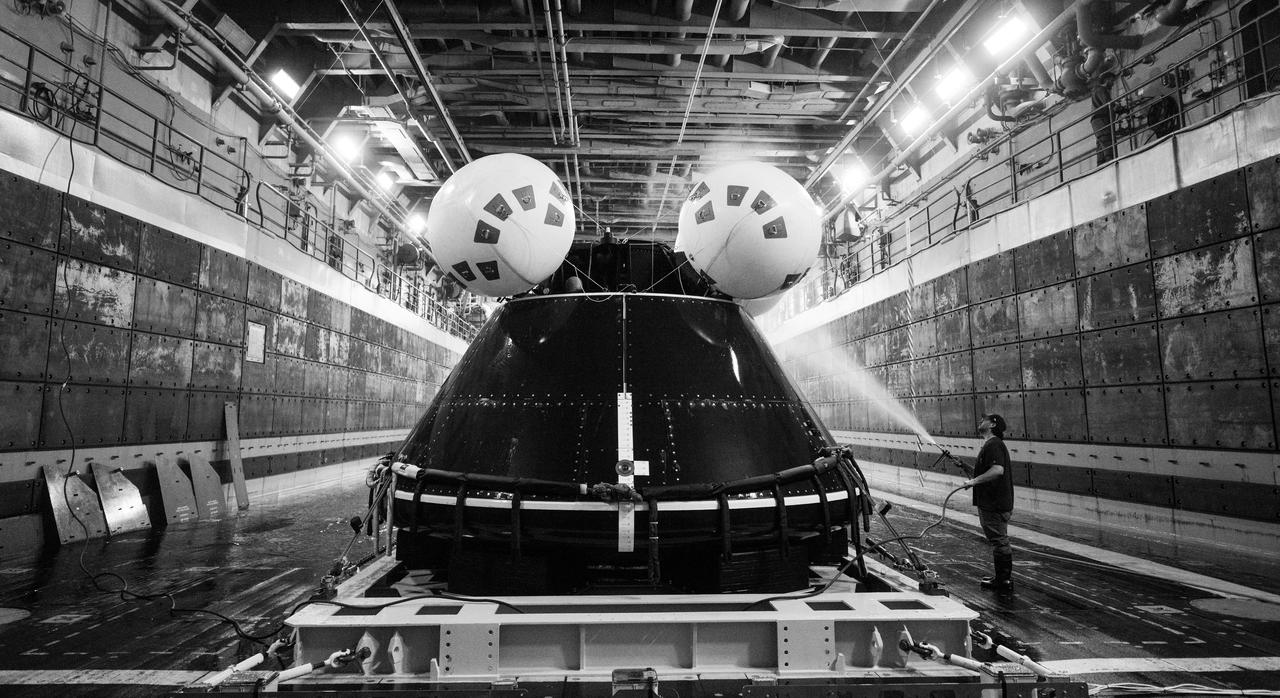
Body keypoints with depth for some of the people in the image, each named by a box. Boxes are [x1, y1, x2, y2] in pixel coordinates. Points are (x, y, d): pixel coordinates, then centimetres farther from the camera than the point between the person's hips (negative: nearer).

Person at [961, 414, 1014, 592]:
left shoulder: (993, 444, -16)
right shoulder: (991, 444, 17)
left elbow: (997, 470, -30)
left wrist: (974, 481, -24)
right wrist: (968, 470, 13)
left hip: (995, 504, -11)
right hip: (992, 502, 11)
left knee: (999, 541, -2)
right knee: (1000, 541, 17)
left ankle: (1003, 580, 6)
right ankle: (1002, 577, 27)